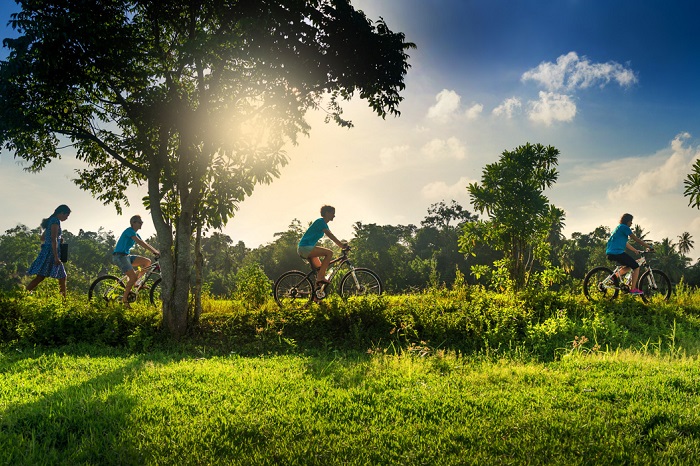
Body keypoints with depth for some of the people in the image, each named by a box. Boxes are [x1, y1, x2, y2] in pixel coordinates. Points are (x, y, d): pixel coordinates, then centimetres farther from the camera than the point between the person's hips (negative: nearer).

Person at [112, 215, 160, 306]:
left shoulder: (135, 234, 17)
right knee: (133, 277, -20)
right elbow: (140, 242, -25)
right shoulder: (129, 231, -12)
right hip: (119, 256, -9)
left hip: (127, 256, 9)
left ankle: (133, 282, 3)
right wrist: (154, 251, -30)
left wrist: (156, 252, 3)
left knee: (147, 262, -3)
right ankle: (124, 299, -8)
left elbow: (145, 244, 15)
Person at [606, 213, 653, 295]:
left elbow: (625, 244, 29)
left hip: (610, 253, 10)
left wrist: (636, 251, 31)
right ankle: (633, 289, 0)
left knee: (629, 266, 24)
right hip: (617, 252, -10)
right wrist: (649, 247, -1)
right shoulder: (624, 227, -6)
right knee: (636, 267, 1)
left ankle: (614, 277, 12)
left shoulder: (618, 228, 24)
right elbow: (636, 239, -7)